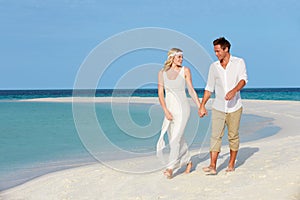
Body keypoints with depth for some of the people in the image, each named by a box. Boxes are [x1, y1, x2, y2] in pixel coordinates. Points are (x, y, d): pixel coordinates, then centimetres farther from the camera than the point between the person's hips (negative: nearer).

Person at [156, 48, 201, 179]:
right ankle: (188, 162, 28)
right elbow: (160, 94, 1)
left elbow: (191, 90, 4)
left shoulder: (185, 71, -1)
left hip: (182, 108, -3)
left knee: (176, 139, -11)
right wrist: (166, 111, -9)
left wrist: (200, 107, 2)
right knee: (175, 139, 10)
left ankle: (171, 168, -9)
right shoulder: (162, 72, 3)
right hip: (169, 108, 3)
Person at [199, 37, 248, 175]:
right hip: (218, 108, 2)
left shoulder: (239, 62, 1)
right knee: (215, 136, -7)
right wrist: (202, 105, 9)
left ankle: (231, 164, 18)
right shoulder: (214, 67, 8)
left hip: (234, 108, -2)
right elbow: (209, 87, 13)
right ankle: (212, 166, -11)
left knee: (233, 136, 5)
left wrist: (234, 91, -32)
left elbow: (243, 79, -13)